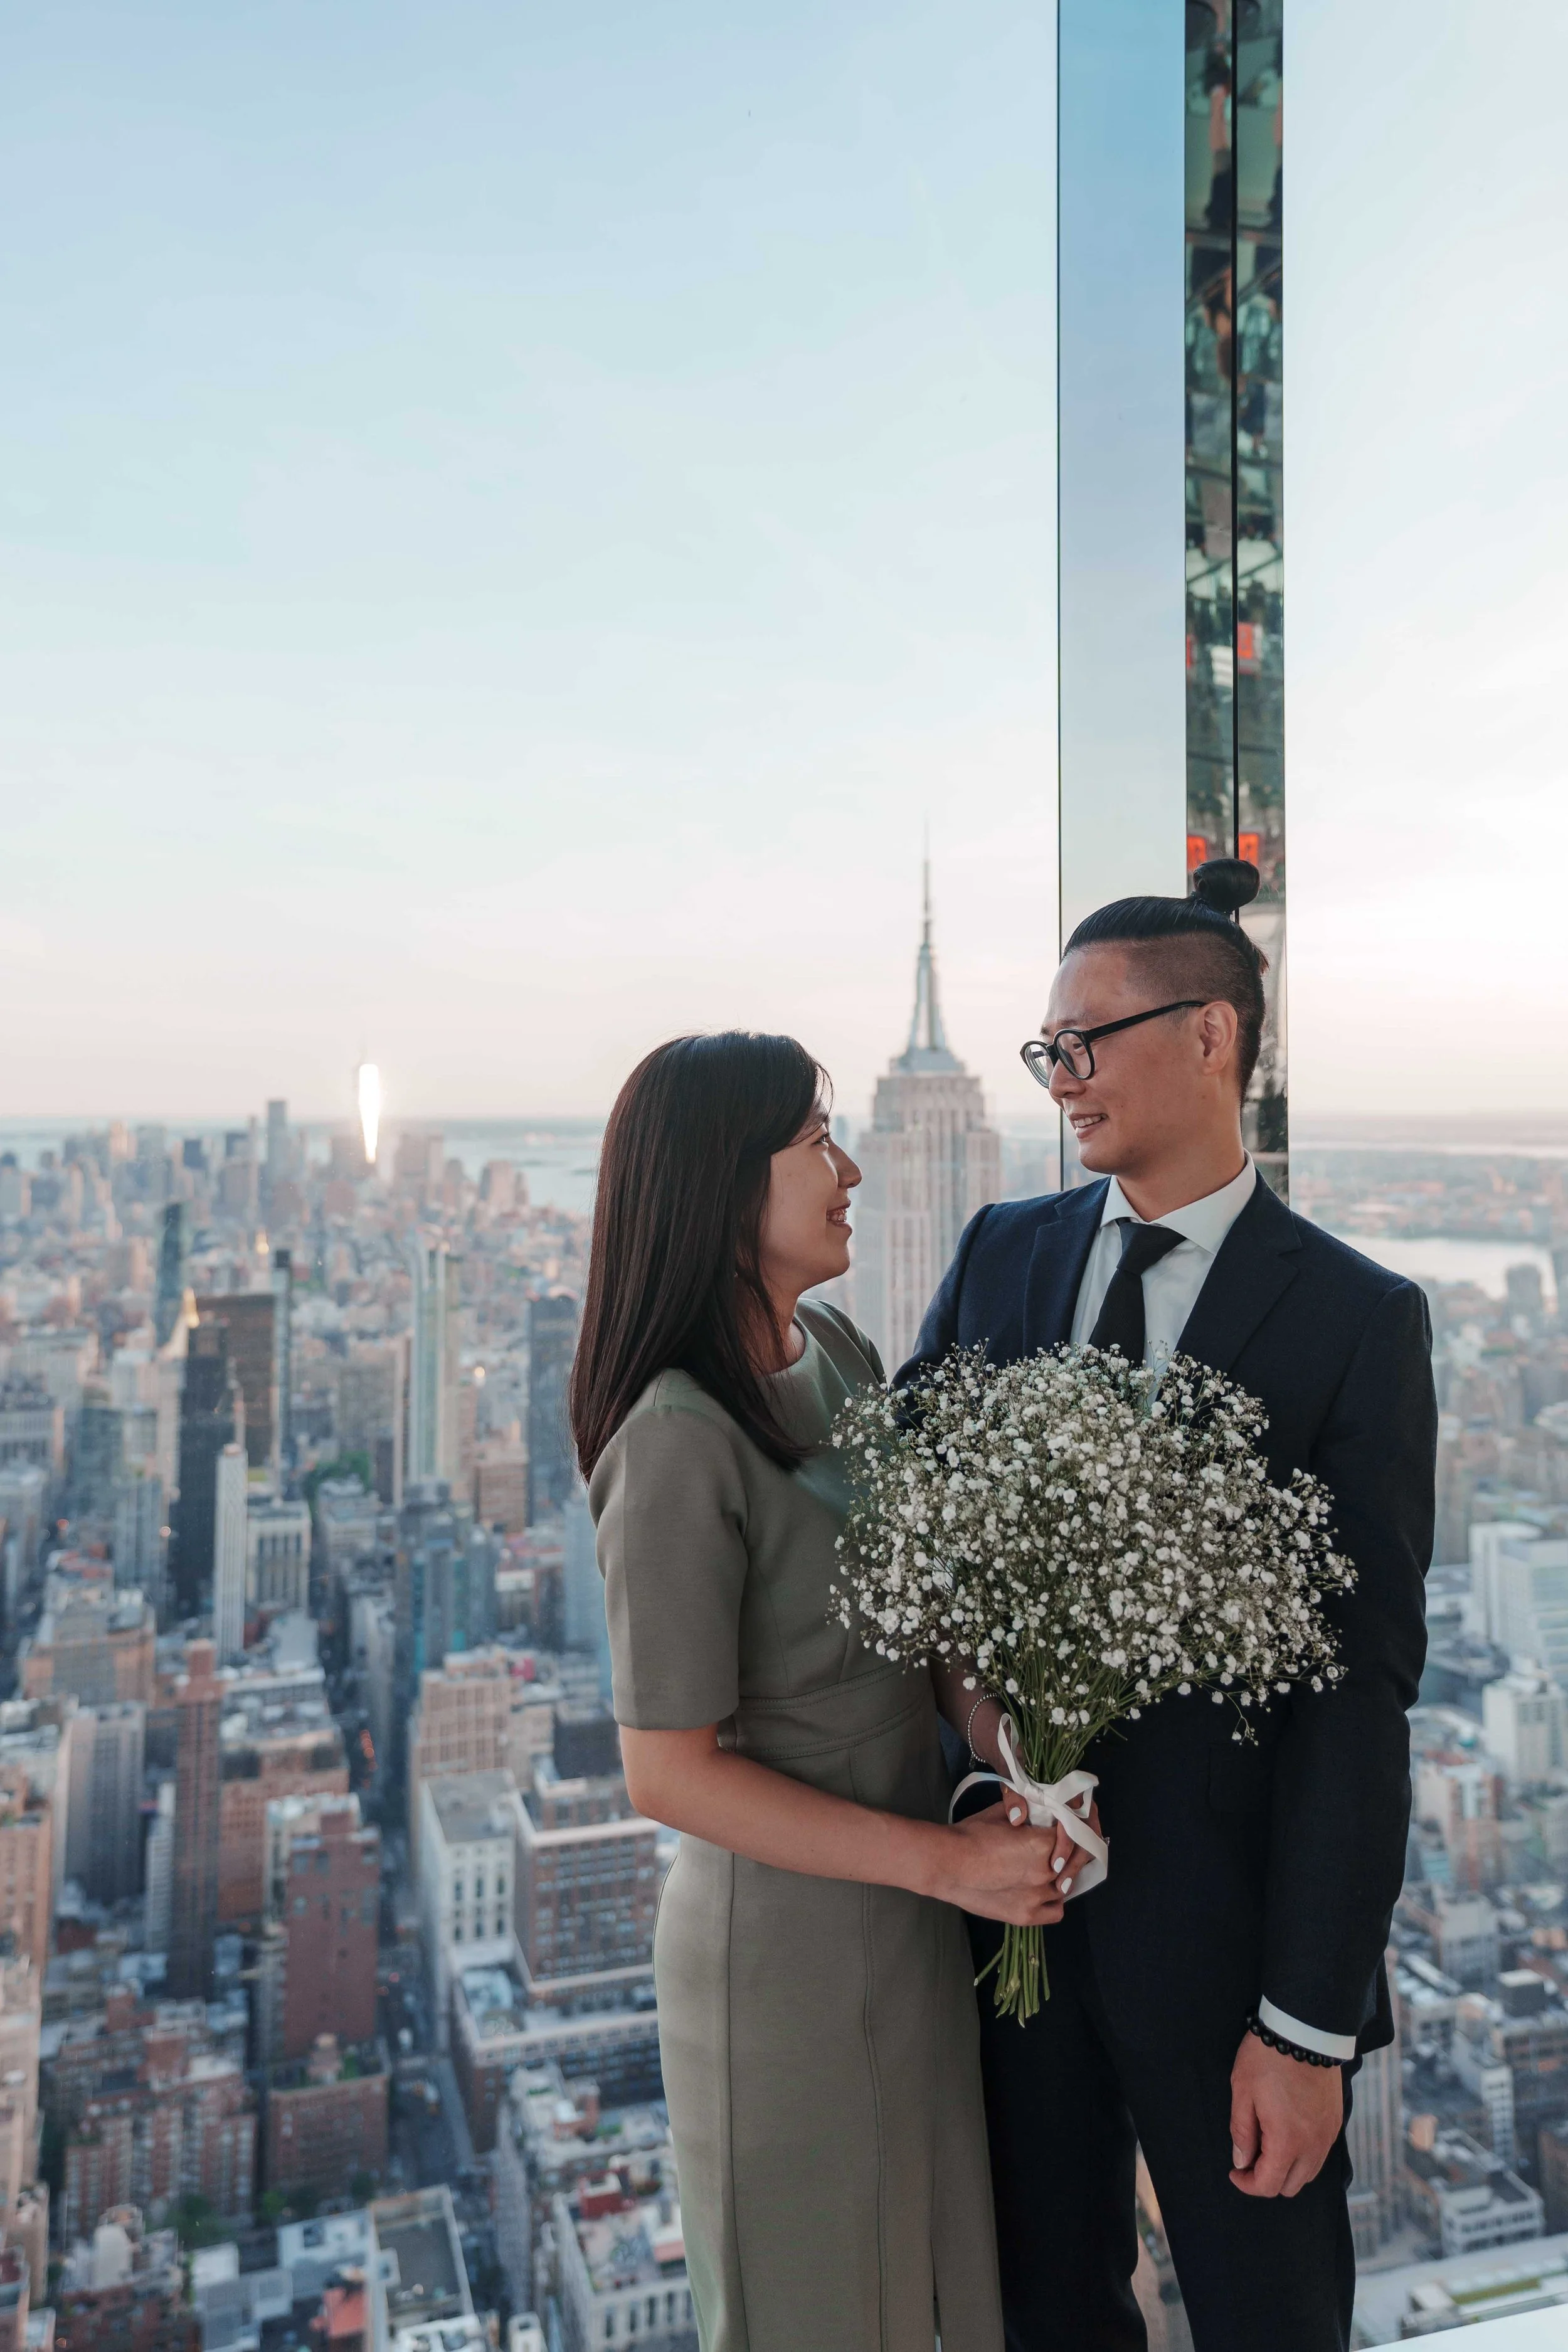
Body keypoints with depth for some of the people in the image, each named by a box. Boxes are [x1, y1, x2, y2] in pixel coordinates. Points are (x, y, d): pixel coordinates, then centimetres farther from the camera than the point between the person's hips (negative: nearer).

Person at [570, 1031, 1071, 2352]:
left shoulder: (838, 1353, -3)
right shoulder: (682, 1441, -26)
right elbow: (671, 1773, -22)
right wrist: (949, 1861, -19)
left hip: (909, 1913, 7)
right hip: (789, 1933, -7)